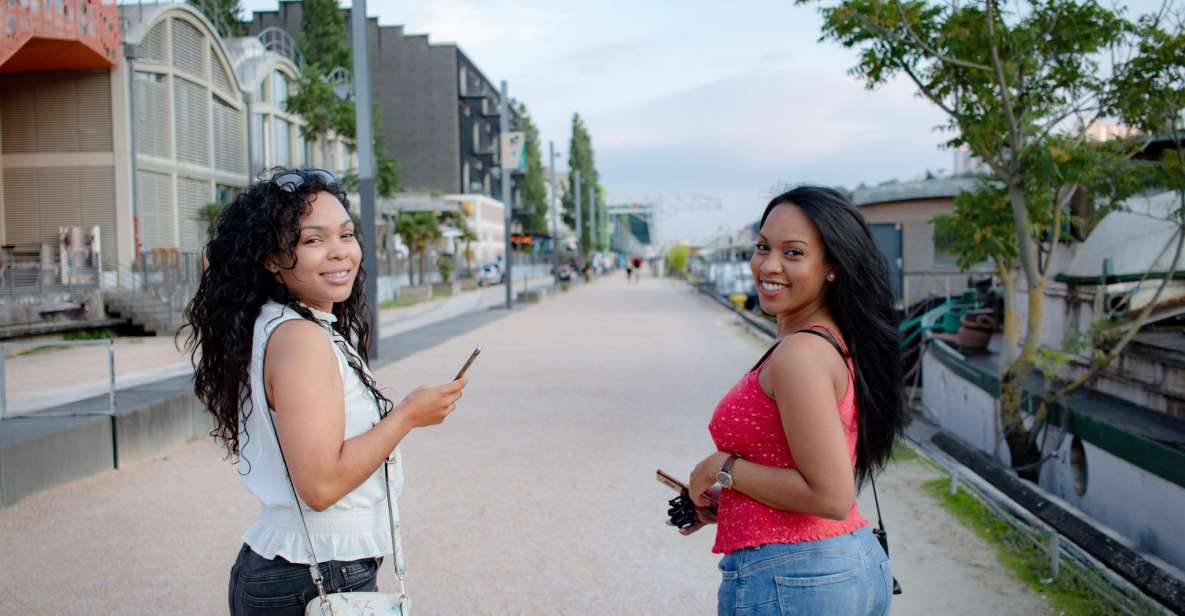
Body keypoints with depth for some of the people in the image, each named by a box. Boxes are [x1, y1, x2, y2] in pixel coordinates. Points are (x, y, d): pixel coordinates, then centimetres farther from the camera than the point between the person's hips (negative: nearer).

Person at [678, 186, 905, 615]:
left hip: (786, 579, -8)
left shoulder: (799, 354, -21)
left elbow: (830, 496, -24)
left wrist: (723, 468, -14)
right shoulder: (837, 342, 6)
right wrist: (725, 501, 12)